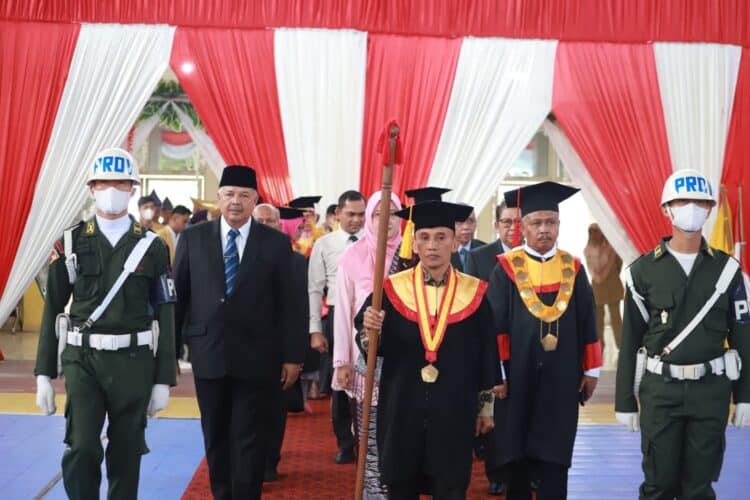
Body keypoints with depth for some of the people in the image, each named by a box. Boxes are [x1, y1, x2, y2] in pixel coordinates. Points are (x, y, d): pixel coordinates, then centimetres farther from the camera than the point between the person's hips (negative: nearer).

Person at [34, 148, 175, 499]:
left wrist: (163, 379, -2)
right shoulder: (70, 243, 3)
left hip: (134, 362, 1)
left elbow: (165, 315, 1)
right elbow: (52, 309, 4)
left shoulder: (153, 247, 2)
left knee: (126, 455, 9)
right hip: (83, 360, 0)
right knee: (82, 448, -11)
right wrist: (44, 374, 0)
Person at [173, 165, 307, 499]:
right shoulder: (192, 238, 4)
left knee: (250, 439, 3)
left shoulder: (276, 243, 0)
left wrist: (293, 355, -2)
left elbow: (289, 304, 0)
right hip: (208, 354, 2)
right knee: (215, 437, 13)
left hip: (256, 358, -2)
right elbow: (177, 296, 6)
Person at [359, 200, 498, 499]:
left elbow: (487, 356, 4)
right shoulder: (392, 289, -1)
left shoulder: (474, 293, -1)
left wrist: (486, 406, 6)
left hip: (454, 412, 0)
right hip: (401, 410, 1)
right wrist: (369, 330, -24)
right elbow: (370, 346, -3)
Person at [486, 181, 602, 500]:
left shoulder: (573, 269, 6)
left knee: (555, 456, 6)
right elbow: (494, 325, -4)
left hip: (561, 377, 2)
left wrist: (591, 370, 7)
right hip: (518, 375, -2)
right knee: (517, 455, 8)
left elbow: (587, 324, 9)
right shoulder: (506, 268, -3)